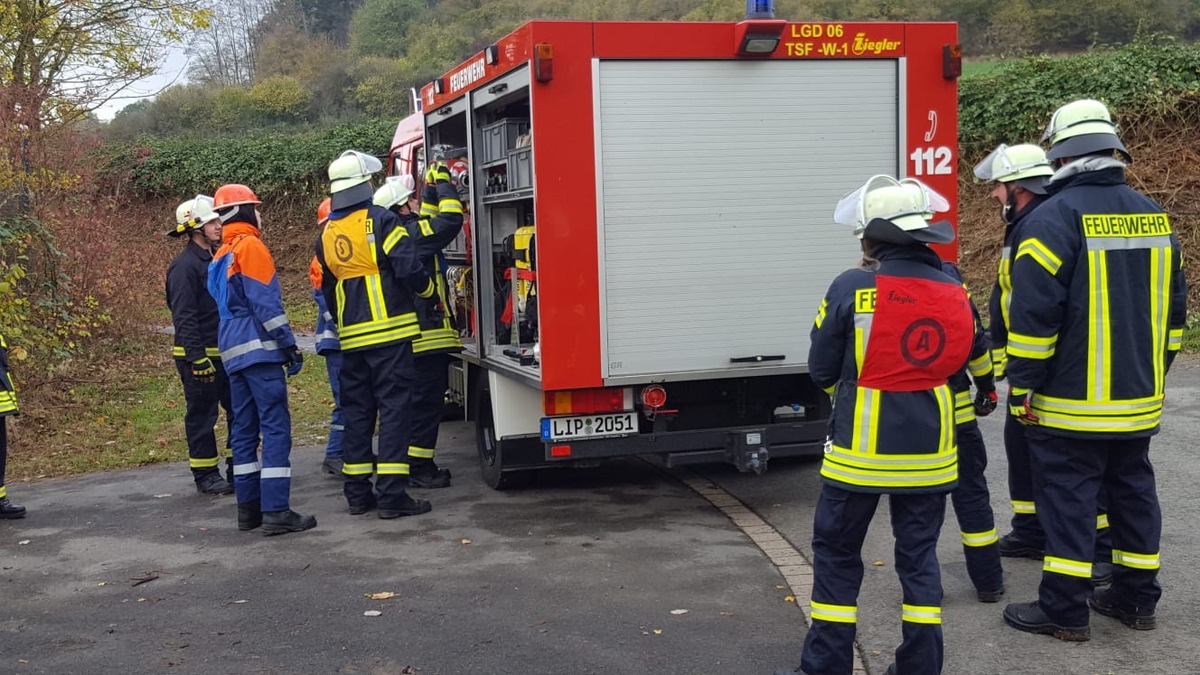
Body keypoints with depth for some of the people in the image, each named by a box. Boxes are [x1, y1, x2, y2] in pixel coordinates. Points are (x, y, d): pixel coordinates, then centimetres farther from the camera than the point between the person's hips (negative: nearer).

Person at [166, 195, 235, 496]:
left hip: (225, 352, 8)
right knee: (202, 416, 2)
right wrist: (198, 357, -22)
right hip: (198, 355, -8)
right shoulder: (184, 265, -14)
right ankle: (205, 475, 12)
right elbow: (184, 317, -19)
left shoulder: (216, 259, 13)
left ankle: (239, 469, 21)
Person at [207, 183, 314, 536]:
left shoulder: (220, 257, 19)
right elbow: (266, 302, -16)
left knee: (244, 428, 11)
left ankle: (248, 507, 15)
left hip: (233, 352, 9)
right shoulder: (250, 247, -9)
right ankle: (276, 511, -13)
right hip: (259, 349, -9)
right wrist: (289, 344, -14)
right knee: (276, 427, -10)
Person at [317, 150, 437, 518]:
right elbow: (409, 269, -15)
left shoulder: (327, 234, 13)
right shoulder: (381, 221, -9)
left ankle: (357, 492, 16)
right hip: (390, 332, -6)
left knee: (357, 411, 12)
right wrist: (427, 288, 5)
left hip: (352, 337, 6)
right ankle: (392, 494, -7)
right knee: (394, 408, -5)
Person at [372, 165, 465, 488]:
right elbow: (451, 220, -18)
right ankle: (419, 468, -2)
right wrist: (442, 181, -6)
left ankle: (418, 465, 22)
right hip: (427, 332, -10)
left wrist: (432, 189, 21)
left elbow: (430, 223, 29)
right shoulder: (410, 234, -14)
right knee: (427, 401, -5)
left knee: (422, 401, 16)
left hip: (413, 335, 10)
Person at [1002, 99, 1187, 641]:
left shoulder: (1053, 219, -16)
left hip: (1070, 403, -7)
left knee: (1067, 498, 0)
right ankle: (1135, 598, 26)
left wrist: (1022, 389, -10)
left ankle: (1064, 611, 6)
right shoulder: (1153, 215, 8)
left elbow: (1033, 315, -18)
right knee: (1132, 491, 16)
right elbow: (1173, 309, 15)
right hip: (1138, 400, 7)